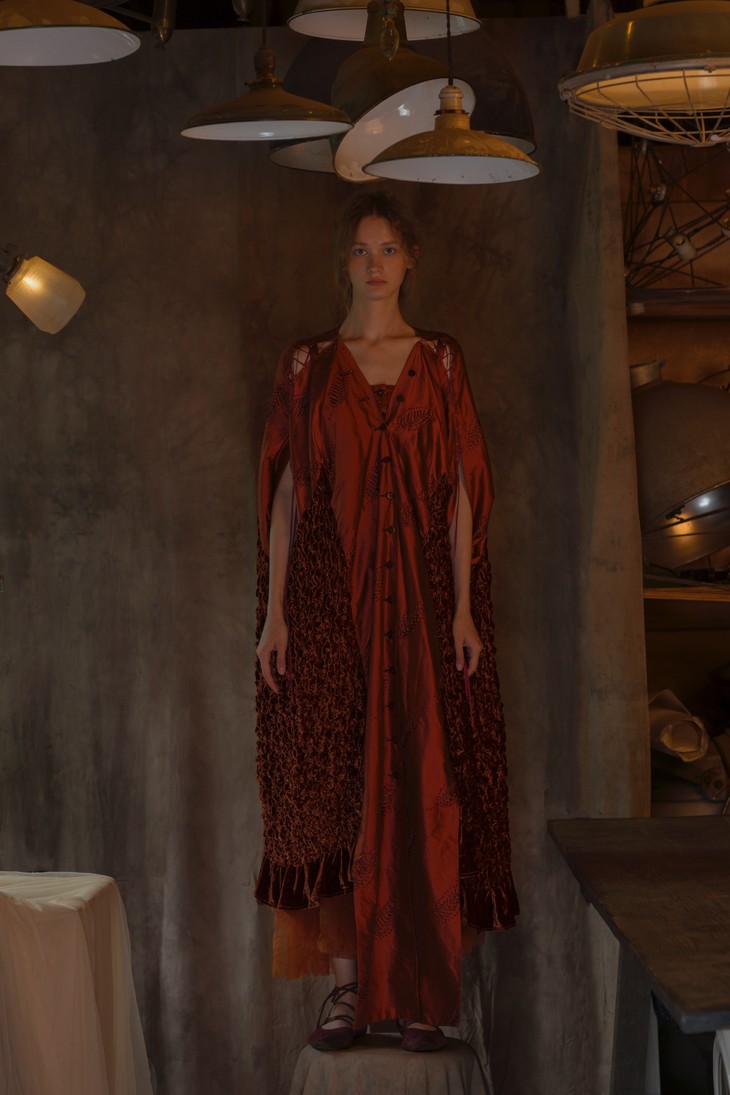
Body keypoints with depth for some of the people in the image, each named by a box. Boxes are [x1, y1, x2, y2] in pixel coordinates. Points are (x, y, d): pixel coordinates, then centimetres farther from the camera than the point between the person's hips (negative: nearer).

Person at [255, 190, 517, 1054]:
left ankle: (422, 990, 5)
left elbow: (461, 492, 5)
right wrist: (274, 612, -2)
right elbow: (286, 492, 5)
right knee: (333, 788, -2)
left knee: (423, 789, -2)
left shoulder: (440, 363, 8)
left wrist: (464, 607, -4)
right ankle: (348, 981, 7)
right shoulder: (307, 365, 6)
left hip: (417, 593, 0)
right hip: (327, 596, 0)